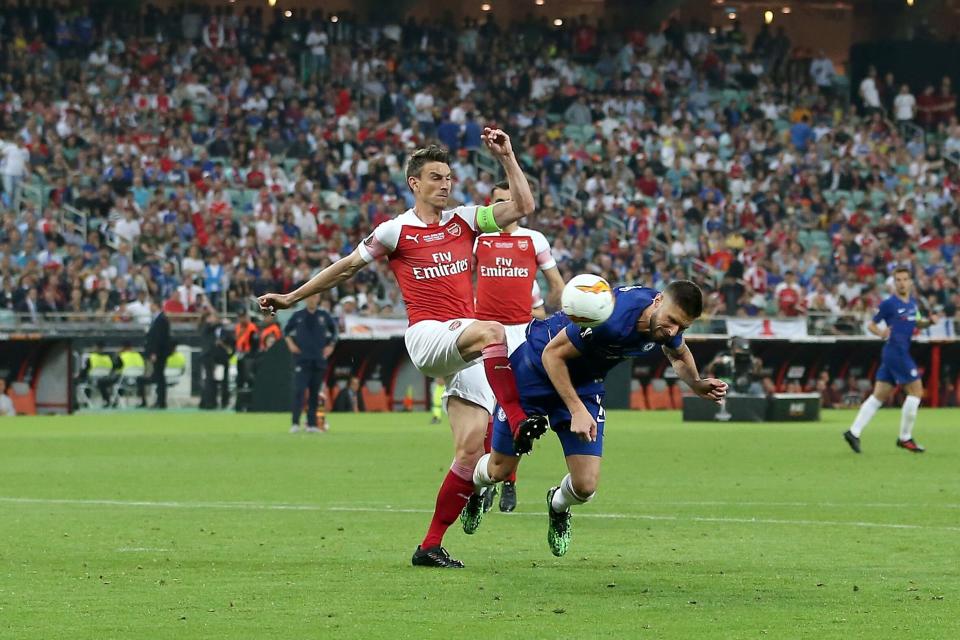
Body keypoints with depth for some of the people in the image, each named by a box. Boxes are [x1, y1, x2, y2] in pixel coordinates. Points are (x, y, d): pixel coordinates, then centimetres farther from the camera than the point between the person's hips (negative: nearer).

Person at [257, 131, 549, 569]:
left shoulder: (465, 221, 14)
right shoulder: (396, 231, 4)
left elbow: (522, 207, 9)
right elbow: (347, 267, 13)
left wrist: (506, 157, 1)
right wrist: (292, 297, 17)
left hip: (466, 351, 5)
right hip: (427, 336, -4)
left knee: (471, 449, -6)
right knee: (492, 331, -36)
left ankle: (431, 546, 1)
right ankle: (520, 424, -46)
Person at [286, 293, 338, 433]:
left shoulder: (324, 316, 7)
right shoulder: (298, 316, 4)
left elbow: (333, 330, 21)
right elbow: (286, 330, 16)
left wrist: (331, 346, 9)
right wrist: (290, 343, 1)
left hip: (319, 360, 2)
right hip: (302, 360, -2)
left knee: (315, 393, 4)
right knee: (299, 390, -13)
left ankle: (312, 424, 9)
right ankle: (295, 423, -16)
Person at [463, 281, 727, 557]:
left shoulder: (667, 324, -16)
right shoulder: (611, 316, -39)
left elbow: (678, 354, 11)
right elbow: (553, 354, -27)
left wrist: (697, 385, -5)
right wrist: (577, 410, -30)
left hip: (585, 383, 5)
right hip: (535, 367, -5)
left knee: (585, 487, -8)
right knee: (500, 469, 6)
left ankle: (558, 505, 30)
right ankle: (472, 488, 44)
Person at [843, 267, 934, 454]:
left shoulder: (912, 302, 13)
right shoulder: (889, 304, -8)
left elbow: (916, 323, 27)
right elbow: (871, 325, -3)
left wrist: (928, 321, 6)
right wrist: (881, 332, -24)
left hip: (902, 353, 8)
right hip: (895, 352, -8)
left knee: (879, 396, 6)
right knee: (916, 391, -6)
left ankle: (854, 432, 6)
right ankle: (905, 438, 1)